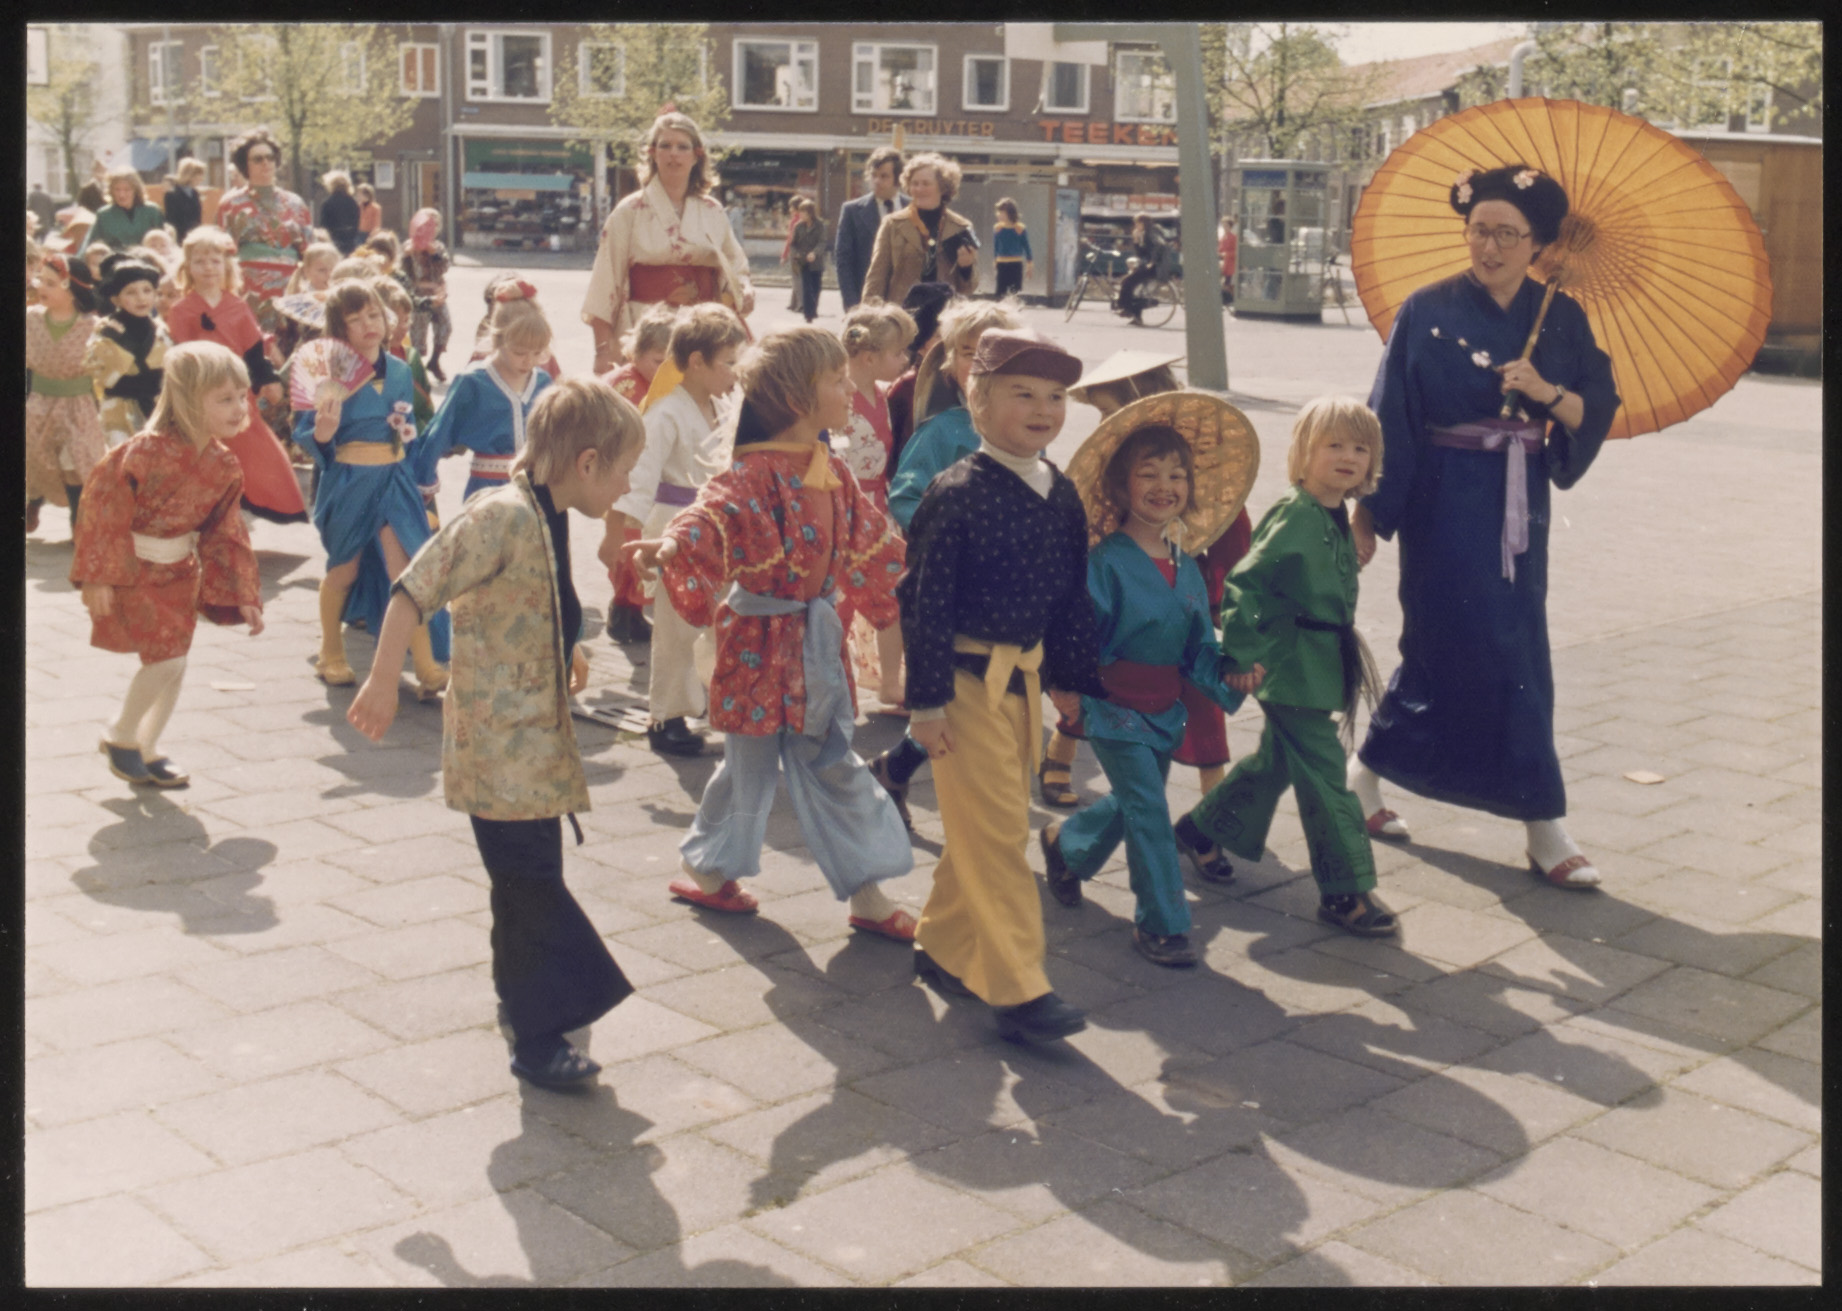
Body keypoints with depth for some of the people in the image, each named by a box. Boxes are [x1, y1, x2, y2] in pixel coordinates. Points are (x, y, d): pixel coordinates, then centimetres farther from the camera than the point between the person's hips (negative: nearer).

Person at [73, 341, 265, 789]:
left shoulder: (223, 466, -4)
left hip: (180, 571, 7)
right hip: (133, 570, -7)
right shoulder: (146, 452, -24)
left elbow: (225, 534, 5)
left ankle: (148, 747, 28)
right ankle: (121, 737, 12)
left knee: (174, 663, 10)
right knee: (165, 658, -11)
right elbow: (106, 511, -19)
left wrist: (243, 596, 4)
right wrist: (98, 576, -18)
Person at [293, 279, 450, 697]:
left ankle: (428, 668, -3)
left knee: (406, 573, -4)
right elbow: (302, 434, -10)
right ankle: (331, 655, 33)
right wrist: (321, 432, -28)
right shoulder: (330, 372, -10)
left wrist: (407, 430, 3)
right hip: (347, 481, -3)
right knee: (344, 571, 12)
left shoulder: (399, 371, 5)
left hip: (393, 479, 3)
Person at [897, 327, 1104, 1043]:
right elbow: (926, 600, -14)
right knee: (996, 830, -6)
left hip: (1024, 675, 7)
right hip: (968, 676, -7)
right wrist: (927, 700, -14)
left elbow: (1072, 596, 15)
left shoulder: (1061, 496, 6)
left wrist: (1070, 678, 17)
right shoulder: (958, 493, -14)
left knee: (983, 826, 15)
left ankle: (942, 944, 32)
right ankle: (1017, 990, -1)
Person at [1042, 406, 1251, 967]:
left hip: (1164, 710, 7)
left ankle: (1063, 843, 49)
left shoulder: (1187, 568, 4)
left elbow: (1199, 648, 8)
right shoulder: (1104, 562, -17)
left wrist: (1226, 682, -5)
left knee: (1134, 804, 21)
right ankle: (1162, 923, 3)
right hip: (1114, 708, -7)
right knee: (1149, 810, -9)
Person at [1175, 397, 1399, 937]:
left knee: (1276, 760, 20)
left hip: (1320, 665, 10)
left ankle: (1201, 831, 37)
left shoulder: (1336, 519, 10)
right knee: (1324, 776, -5)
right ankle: (1345, 890, 3)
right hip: (1293, 669, -10)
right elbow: (1243, 582, -21)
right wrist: (1242, 655, -22)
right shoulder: (1294, 515, -18)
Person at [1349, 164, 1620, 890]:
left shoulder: (1561, 318, 5)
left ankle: (1368, 769, 23)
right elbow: (1388, 420, -6)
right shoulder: (1429, 311, -6)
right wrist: (1365, 516, -8)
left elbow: (1597, 410, 5)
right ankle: (1542, 822, 7)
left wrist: (1548, 393, -15)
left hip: (1518, 506, 5)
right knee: (1487, 652, -5)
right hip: (1445, 501, -5)